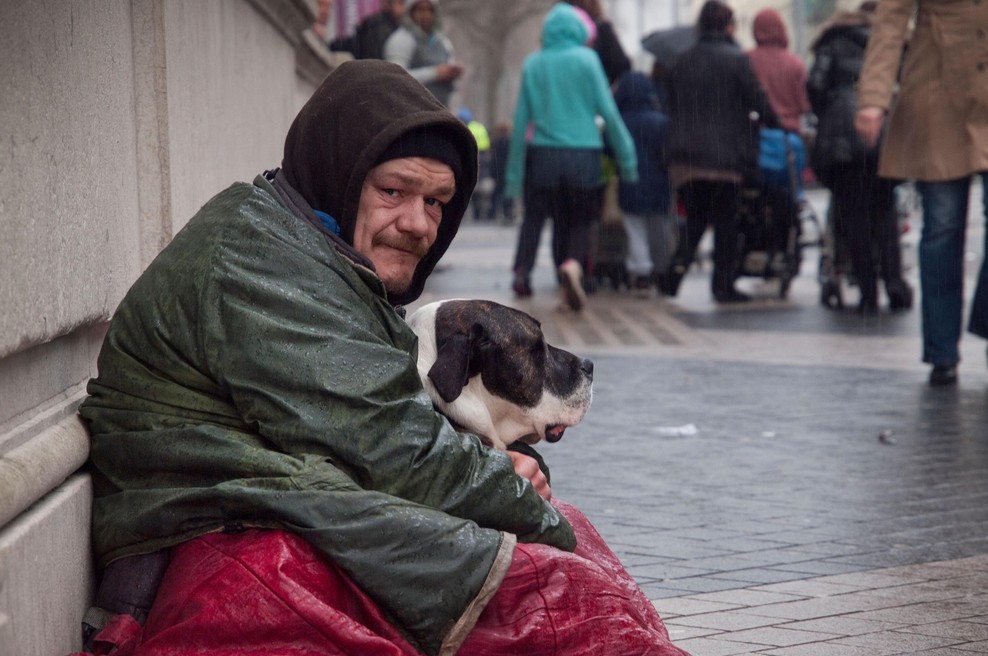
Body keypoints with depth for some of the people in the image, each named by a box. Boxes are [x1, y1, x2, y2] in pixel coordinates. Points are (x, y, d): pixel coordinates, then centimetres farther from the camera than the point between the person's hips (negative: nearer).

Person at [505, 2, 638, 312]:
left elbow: (521, 119, 4)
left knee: (560, 222, 15)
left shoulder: (532, 64, 4)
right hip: (583, 154, -2)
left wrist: (514, 173, 9)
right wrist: (627, 157, 2)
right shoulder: (586, 59, -2)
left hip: (544, 155, 2)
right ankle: (572, 264, -19)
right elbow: (607, 111, -4)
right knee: (581, 221, 9)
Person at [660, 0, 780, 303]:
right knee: (726, 221, 5)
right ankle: (723, 284, 7)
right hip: (726, 155, -5)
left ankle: (677, 267, -9)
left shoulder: (680, 62, 11)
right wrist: (777, 124, 10)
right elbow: (759, 101, -7)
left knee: (694, 218, 14)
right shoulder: (736, 60, -7)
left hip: (684, 156, 5)